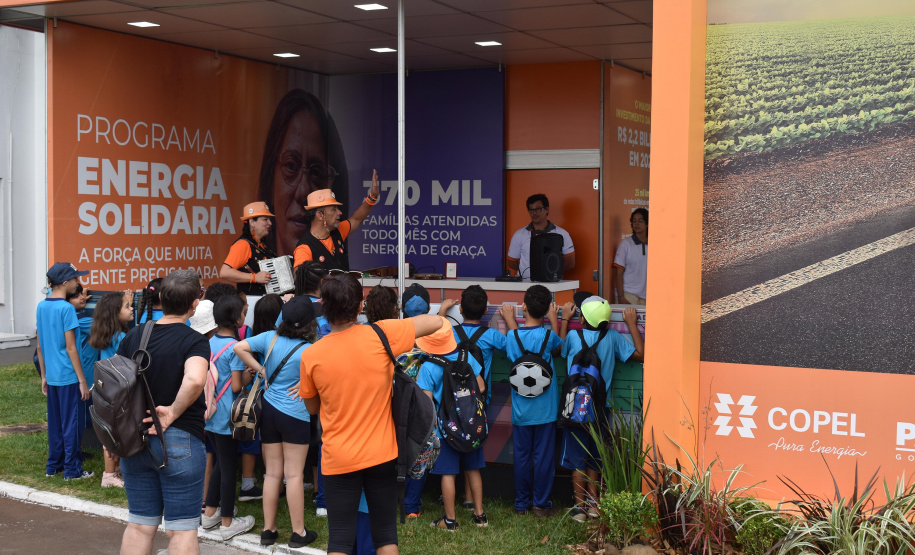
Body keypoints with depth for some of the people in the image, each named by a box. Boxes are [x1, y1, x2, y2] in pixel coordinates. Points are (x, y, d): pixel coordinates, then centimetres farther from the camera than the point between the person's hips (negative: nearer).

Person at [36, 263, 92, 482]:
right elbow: (70, 348, -16)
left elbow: (40, 345, 12)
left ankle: (53, 465, 24)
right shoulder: (66, 308, -16)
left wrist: (44, 376, 19)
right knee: (72, 423, 2)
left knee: (55, 422, 16)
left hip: (52, 376, 7)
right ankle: (72, 470, 8)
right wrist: (83, 381, -11)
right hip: (68, 376, -7)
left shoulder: (41, 306, 7)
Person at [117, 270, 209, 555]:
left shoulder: (133, 336, 4)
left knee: (139, 525, 15)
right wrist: (174, 411, -19)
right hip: (178, 440, -5)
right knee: (182, 529, 4)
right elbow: (195, 379, -34)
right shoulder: (194, 341, -14)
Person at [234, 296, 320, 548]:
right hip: (294, 415, -5)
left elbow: (239, 347, -6)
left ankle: (268, 530, 19)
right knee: (294, 475, 3)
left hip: (268, 410, 5)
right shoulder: (308, 350, -15)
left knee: (273, 473, 13)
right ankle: (299, 533, 11)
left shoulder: (270, 338, -2)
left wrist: (260, 370, -2)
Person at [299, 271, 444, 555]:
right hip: (381, 455, 1)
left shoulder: (311, 355, -10)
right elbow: (436, 323, -4)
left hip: (338, 459, 0)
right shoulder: (380, 335, -13)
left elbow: (312, 407, 6)